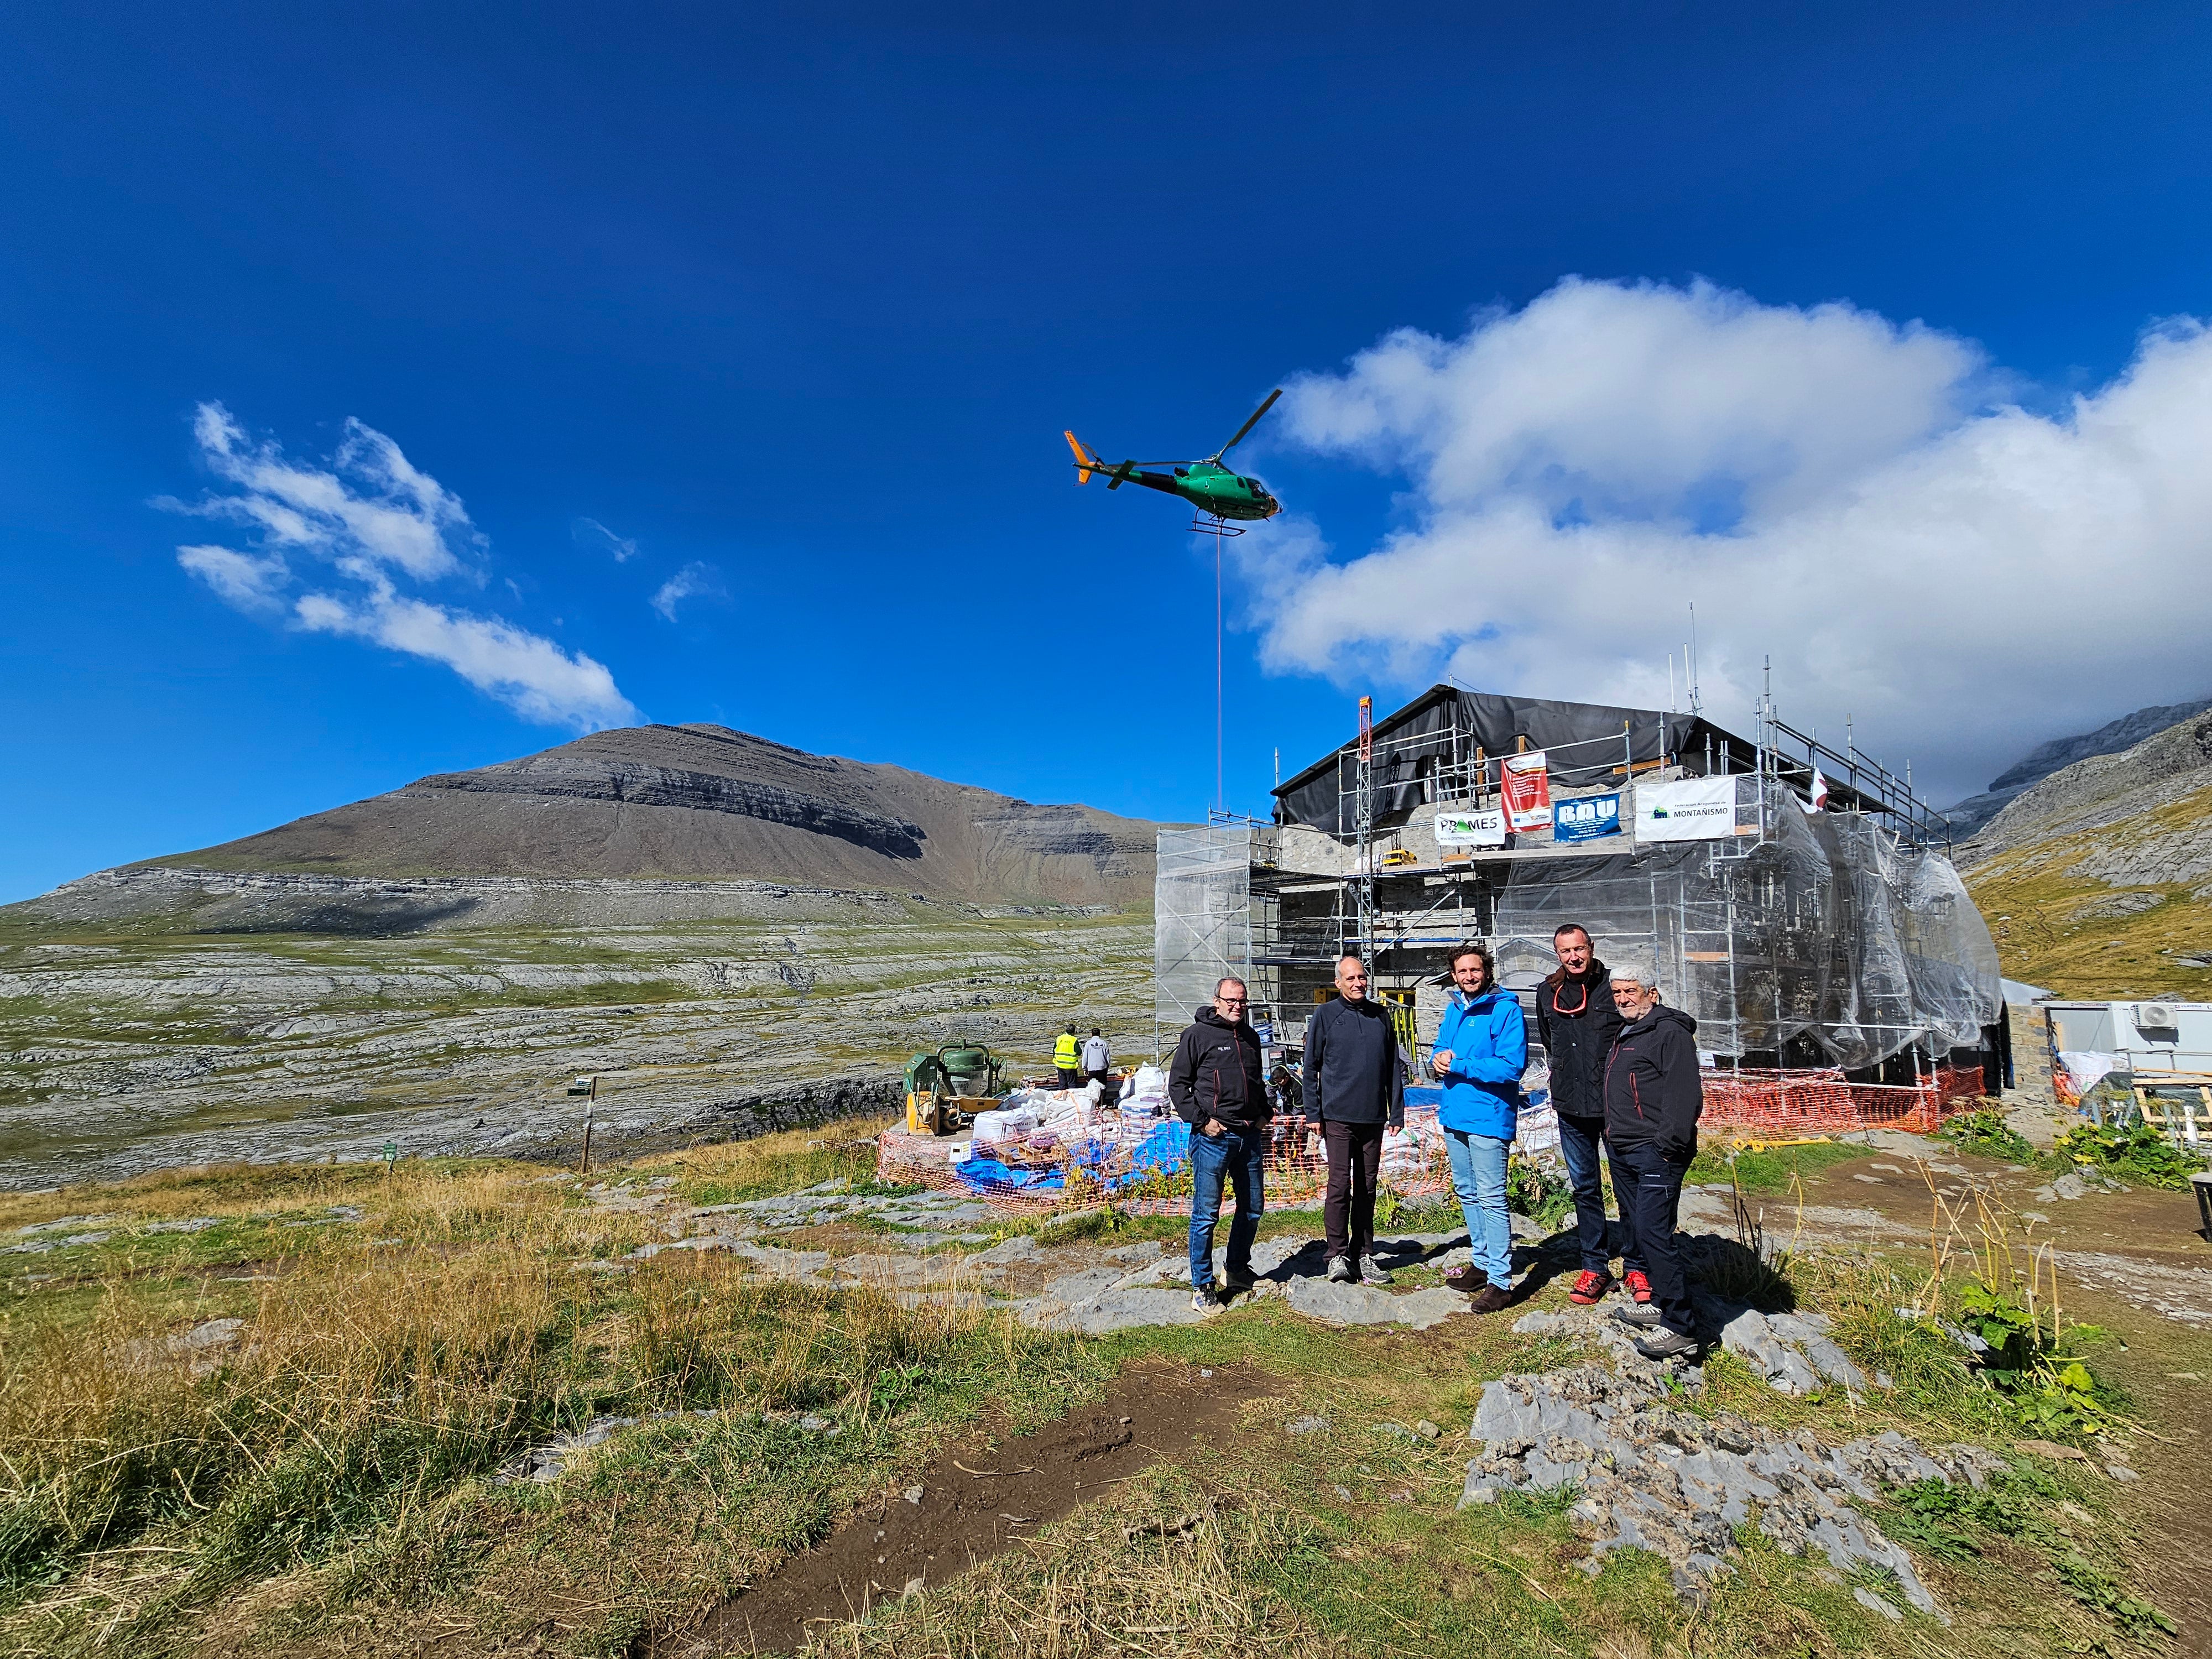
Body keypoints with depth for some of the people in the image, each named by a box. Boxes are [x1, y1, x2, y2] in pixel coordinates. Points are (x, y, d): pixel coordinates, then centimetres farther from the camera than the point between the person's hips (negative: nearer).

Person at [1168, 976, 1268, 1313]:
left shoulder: (1250, 1037, 14)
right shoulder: (1198, 1035, -7)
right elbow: (1177, 1084, -6)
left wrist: (1265, 1114, 13)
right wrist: (1201, 1120, -12)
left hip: (1250, 1136, 7)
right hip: (1213, 1137, -7)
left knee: (1253, 1207, 16)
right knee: (1206, 1213, -2)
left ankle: (1237, 1271, 34)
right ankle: (1202, 1287, 9)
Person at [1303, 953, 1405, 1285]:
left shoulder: (1381, 1017, 10)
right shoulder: (1325, 1015, 0)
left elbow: (1394, 1067, 13)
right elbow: (1310, 1067, 1)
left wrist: (1397, 1112, 9)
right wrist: (1313, 1113, -4)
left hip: (1374, 1118, 4)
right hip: (1338, 1117, -3)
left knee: (1367, 1188, 10)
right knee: (1340, 1185, -5)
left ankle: (1363, 1255, 19)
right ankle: (1337, 1255, 6)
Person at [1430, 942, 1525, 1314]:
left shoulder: (1506, 1010, -11)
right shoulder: (1453, 1010, 12)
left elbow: (1512, 1067, -20)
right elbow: (1439, 1052, 17)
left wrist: (1458, 1066, -19)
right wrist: (1437, 1061, -7)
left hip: (1488, 1117, -8)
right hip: (1454, 1115, 8)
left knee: (1491, 1199, -5)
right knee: (1466, 1193, 18)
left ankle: (1500, 1281, 2)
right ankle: (1482, 1262, 31)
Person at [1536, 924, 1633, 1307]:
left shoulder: (1613, 988, -7)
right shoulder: (1548, 994, 5)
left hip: (1615, 1105, -4)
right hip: (1571, 1108, 4)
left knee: (1628, 1188, 7)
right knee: (1584, 1189, 11)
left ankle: (1636, 1267, 21)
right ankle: (1595, 1268, 22)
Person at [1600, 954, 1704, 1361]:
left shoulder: (1670, 1033, -12)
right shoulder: (1628, 1034, 19)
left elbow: (1686, 1097, -20)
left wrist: (1668, 1146, -23)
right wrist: (1615, 1137, 20)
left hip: (1657, 1154, -10)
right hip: (1628, 1152, 10)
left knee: (1653, 1233, -12)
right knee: (1643, 1230, 16)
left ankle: (1680, 1329, -5)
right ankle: (1661, 1303, 29)